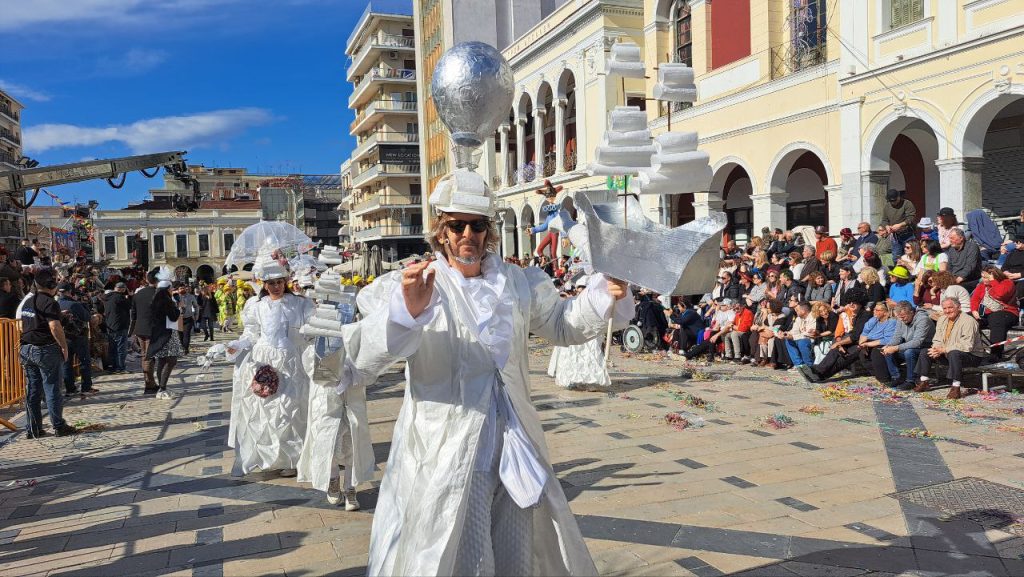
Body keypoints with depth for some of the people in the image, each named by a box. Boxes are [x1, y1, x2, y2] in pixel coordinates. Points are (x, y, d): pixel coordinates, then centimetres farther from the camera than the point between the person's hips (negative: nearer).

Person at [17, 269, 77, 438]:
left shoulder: (26, 300, 12)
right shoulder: (49, 303, -14)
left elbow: (22, 325, 16)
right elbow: (55, 327, -23)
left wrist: (25, 344, 21)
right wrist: (64, 346, -15)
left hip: (27, 349, 8)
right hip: (46, 349, -8)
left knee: (32, 390, 10)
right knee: (52, 388, -1)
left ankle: (34, 429, 14)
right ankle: (59, 426, 4)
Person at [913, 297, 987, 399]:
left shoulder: (968, 321, -21)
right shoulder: (942, 320, 4)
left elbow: (967, 346, -27)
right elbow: (937, 340, 9)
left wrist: (943, 350, -27)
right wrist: (936, 350, -16)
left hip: (971, 355, -8)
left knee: (954, 354, -39)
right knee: (925, 352, -3)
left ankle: (955, 388, -35)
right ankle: (924, 382, 4)